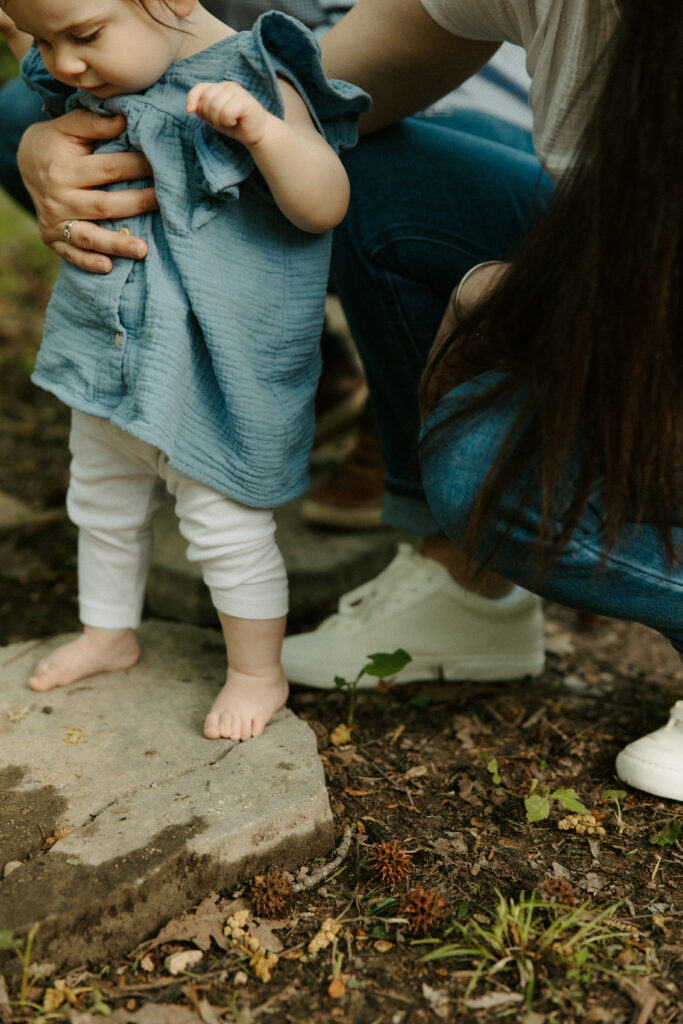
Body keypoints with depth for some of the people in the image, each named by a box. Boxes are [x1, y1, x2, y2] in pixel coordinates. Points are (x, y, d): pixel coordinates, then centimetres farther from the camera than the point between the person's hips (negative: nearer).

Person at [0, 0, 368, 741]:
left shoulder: (249, 84, -20)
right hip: (105, 362, 7)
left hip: (212, 377, -7)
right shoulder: (87, 85, -1)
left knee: (227, 527, 5)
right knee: (102, 506, 24)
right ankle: (109, 633, 49)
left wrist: (261, 129, -41)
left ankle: (258, 672, 29)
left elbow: (325, 207, -25)